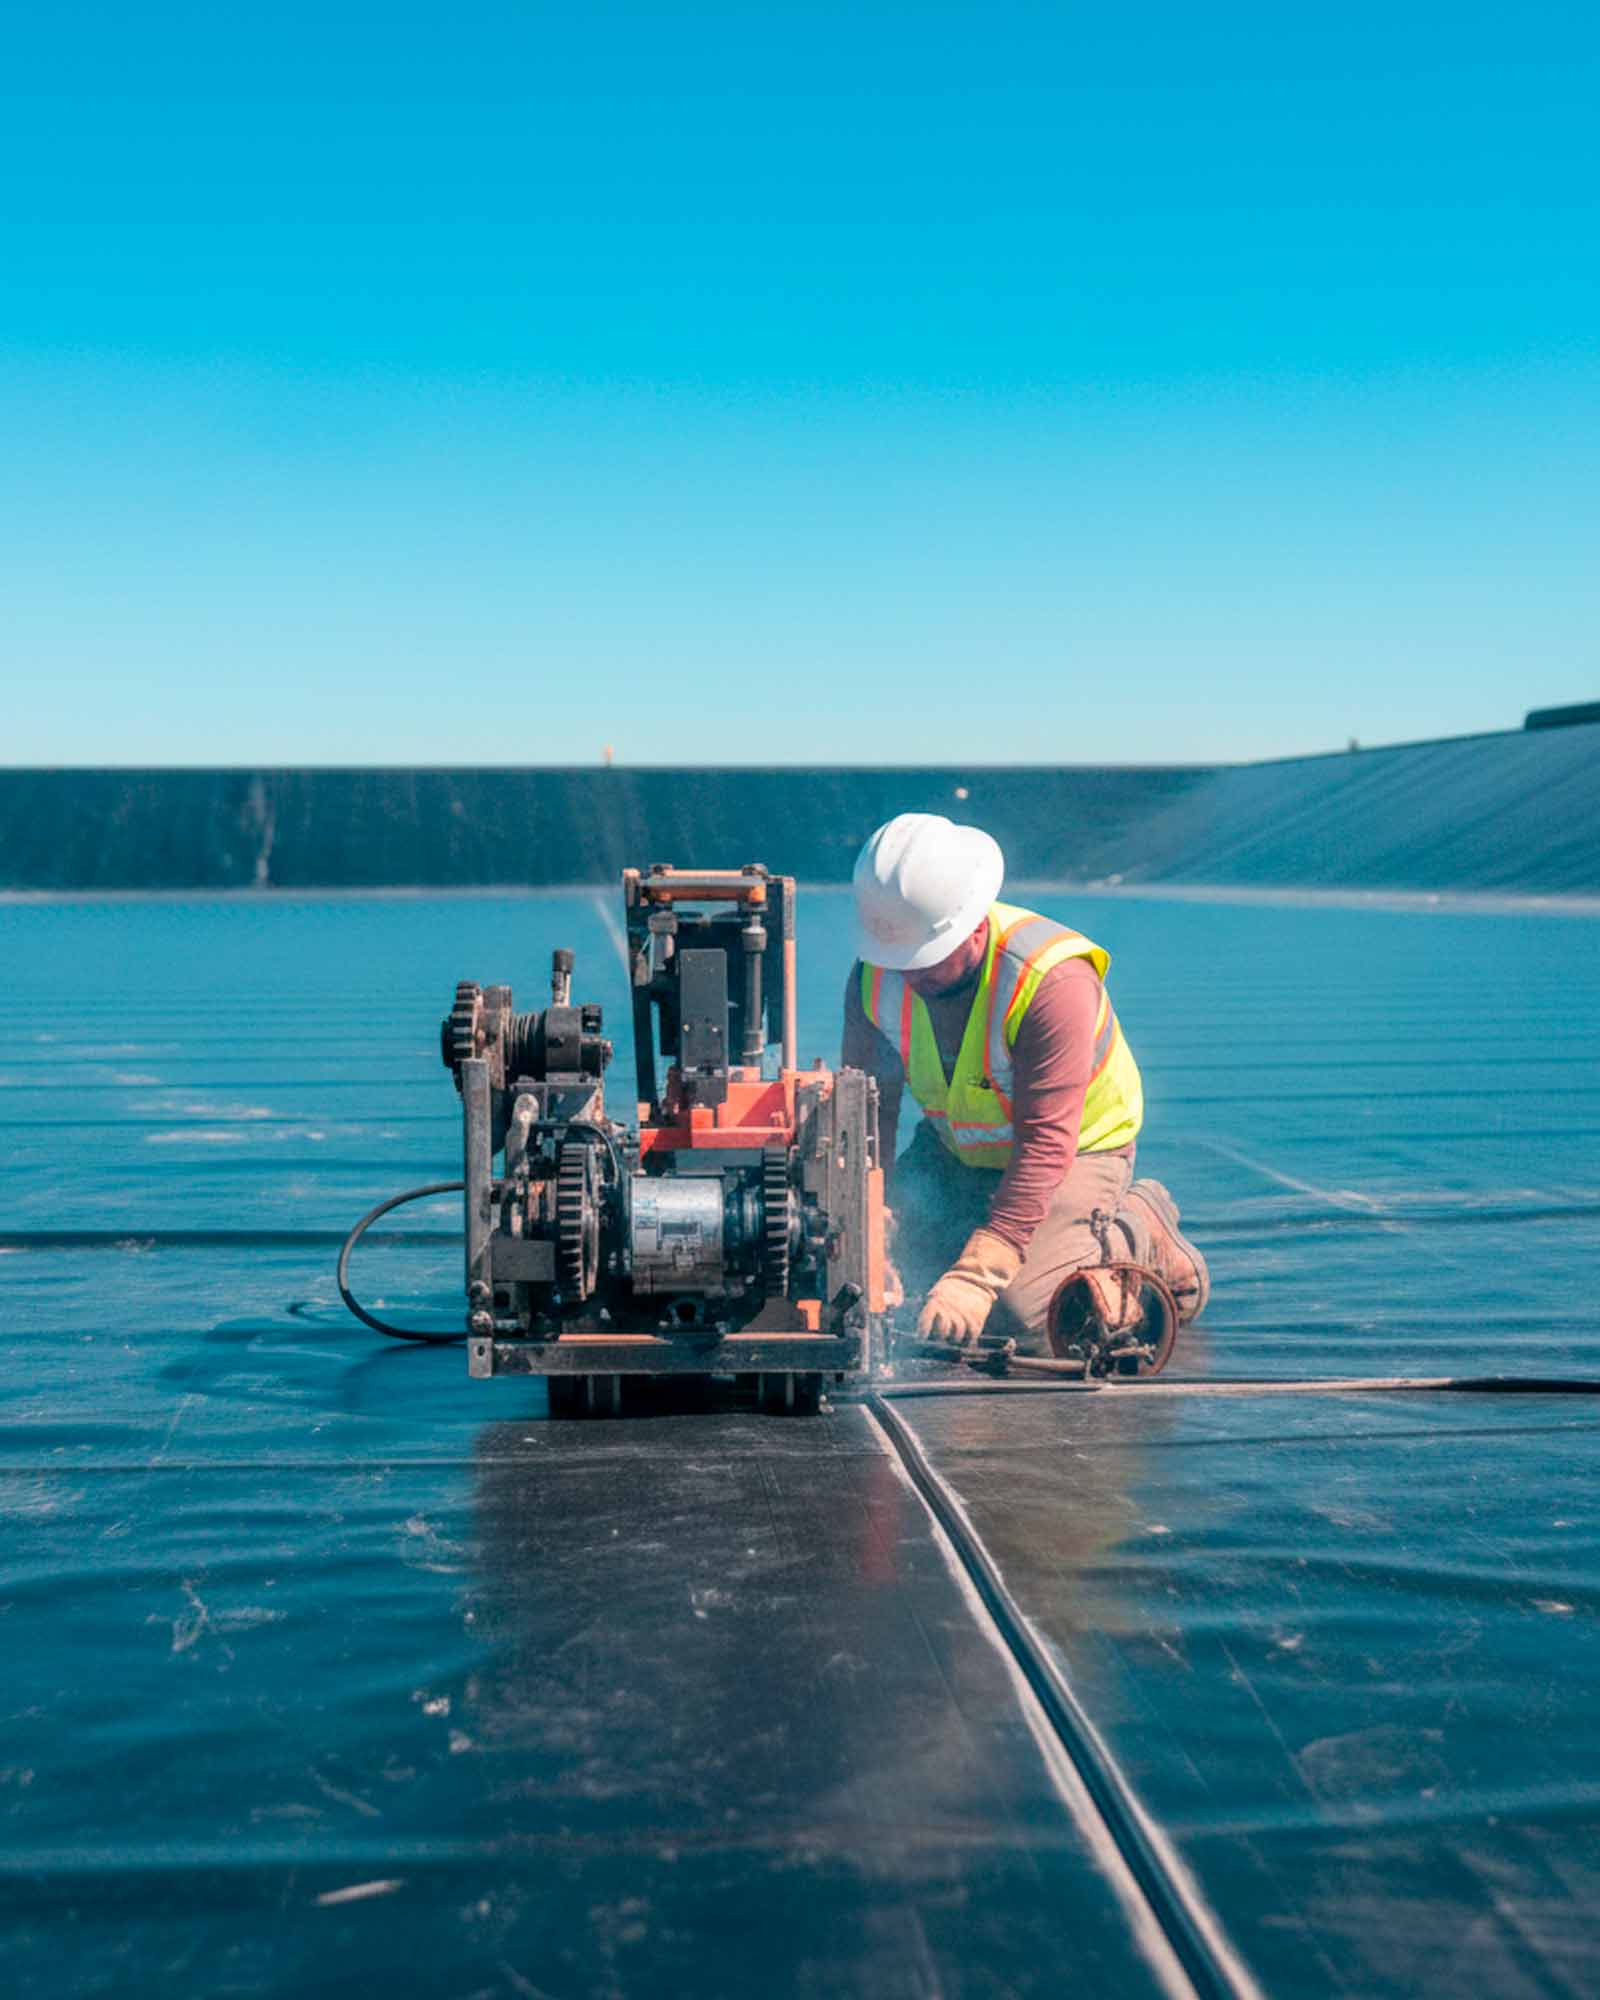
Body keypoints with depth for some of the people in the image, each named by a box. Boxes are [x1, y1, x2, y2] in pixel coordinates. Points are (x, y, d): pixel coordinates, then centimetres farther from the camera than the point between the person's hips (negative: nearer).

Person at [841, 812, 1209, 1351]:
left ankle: (1138, 1237, 6)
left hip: (1078, 1147, -6)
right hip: (953, 1149, 6)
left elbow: (1046, 1144, -36)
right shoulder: (875, 978, -17)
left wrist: (973, 1278, -42)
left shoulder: (1055, 979, -34)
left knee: (1021, 1315, -22)